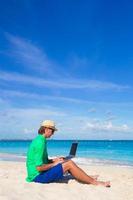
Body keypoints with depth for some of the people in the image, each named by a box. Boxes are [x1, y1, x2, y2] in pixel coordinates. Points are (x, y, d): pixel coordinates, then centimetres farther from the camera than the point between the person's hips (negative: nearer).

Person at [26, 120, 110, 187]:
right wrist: (54, 163, -13)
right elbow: (39, 167, -26)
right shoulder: (40, 143, -23)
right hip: (38, 175, -10)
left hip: (40, 173, 10)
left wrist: (54, 160, 6)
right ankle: (94, 182, -3)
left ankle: (88, 177, 16)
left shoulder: (39, 140, 9)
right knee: (69, 164, -15)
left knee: (68, 161, 7)